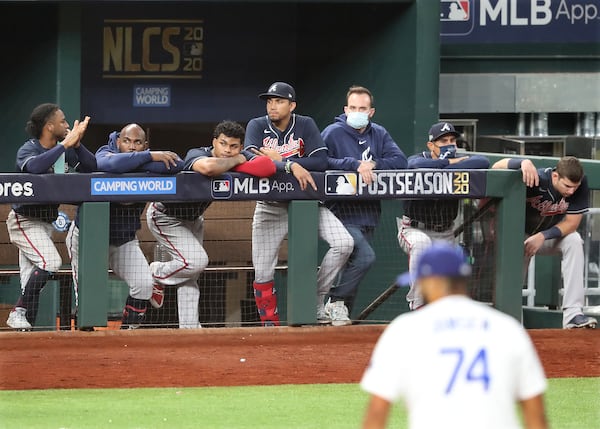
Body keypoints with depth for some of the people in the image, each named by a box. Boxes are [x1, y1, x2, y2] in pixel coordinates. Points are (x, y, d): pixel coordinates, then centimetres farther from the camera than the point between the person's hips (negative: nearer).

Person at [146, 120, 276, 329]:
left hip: (193, 218, 7)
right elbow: (208, 167, -58)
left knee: (190, 273, 9)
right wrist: (236, 161, -38)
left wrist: (237, 166, -37)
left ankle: (190, 327, 15)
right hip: (165, 216, -7)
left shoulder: (242, 156, -16)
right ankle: (156, 274, 7)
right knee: (196, 261, -19)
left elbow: (268, 166, -32)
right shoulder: (196, 155, -33)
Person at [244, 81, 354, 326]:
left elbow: (321, 162, -15)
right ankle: (270, 326, 11)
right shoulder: (257, 126, -5)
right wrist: (290, 166, -36)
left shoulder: (305, 125, -2)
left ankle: (316, 304, -6)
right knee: (262, 272, -5)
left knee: (344, 244, -18)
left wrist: (278, 159, -21)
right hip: (271, 207, -1)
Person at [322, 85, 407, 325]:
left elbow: (400, 161, 2)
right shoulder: (333, 133, -3)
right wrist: (355, 165, -23)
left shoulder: (379, 135, 13)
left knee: (355, 264, 9)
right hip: (343, 212, -6)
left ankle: (342, 314, 19)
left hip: (369, 213, 6)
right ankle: (336, 301, -5)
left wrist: (373, 164, -13)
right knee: (364, 256, -22)